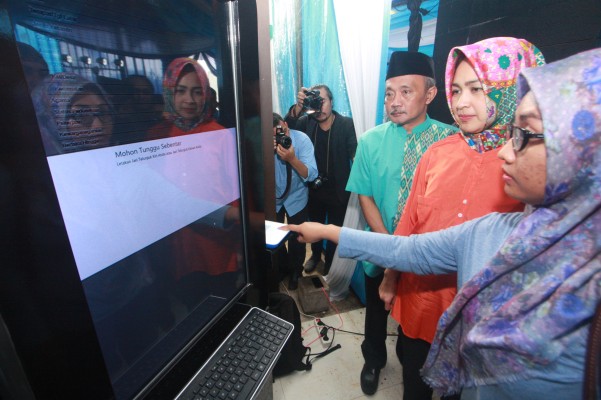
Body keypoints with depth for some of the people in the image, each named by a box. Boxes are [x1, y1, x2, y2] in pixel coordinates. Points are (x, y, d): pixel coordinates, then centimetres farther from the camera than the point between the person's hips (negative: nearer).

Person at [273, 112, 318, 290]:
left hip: (296, 198, -1)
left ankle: (294, 272, 38)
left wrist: (292, 159, -43)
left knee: (296, 238, 10)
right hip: (273, 198, 2)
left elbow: (311, 175, -27)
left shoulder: (301, 139, -21)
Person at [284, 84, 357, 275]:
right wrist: (298, 106, -31)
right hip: (314, 188, 3)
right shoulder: (307, 121, -2)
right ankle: (316, 254, 50)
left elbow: (354, 155, -17)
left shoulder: (346, 124, -10)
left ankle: (330, 263, 39)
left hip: (337, 190, -2)